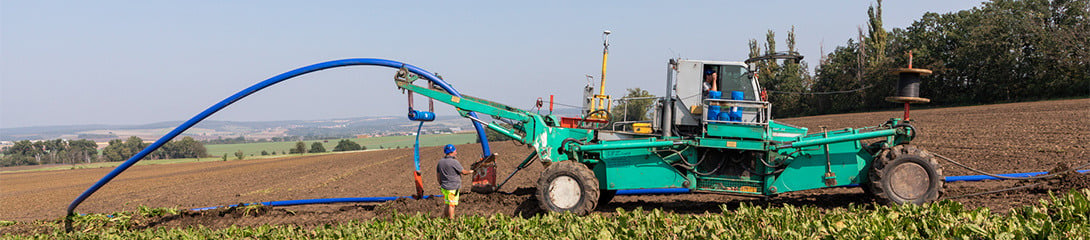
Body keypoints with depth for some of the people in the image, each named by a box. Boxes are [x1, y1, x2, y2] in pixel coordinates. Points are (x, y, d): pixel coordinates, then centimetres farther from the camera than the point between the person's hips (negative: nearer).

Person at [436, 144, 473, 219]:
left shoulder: (440, 161, 6)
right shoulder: (454, 162, -16)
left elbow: (438, 174, 12)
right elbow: (464, 172, -7)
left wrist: (441, 184, 22)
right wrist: (470, 172, 13)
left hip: (444, 187, 7)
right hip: (453, 187, -7)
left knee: (448, 204, 16)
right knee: (451, 204, 0)